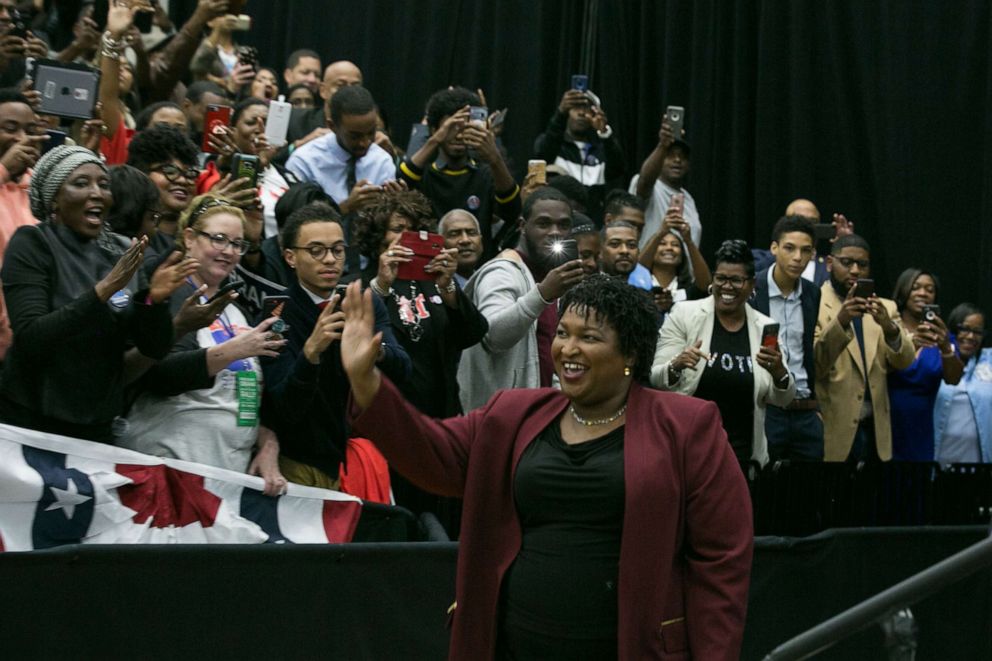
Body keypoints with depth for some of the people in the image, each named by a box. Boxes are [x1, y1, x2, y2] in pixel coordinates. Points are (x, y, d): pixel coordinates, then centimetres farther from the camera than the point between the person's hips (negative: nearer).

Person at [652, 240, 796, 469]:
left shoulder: (765, 327, 3)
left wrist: (778, 371, -17)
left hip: (742, 455, 2)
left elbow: (783, 400, 5)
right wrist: (677, 365, -25)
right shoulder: (684, 314, -3)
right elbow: (655, 379, -4)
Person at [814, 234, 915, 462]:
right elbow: (812, 367, -13)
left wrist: (889, 326, -20)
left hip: (875, 432, 4)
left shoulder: (884, 308, 11)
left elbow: (904, 361, -1)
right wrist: (840, 322, -27)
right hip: (831, 432, -4)